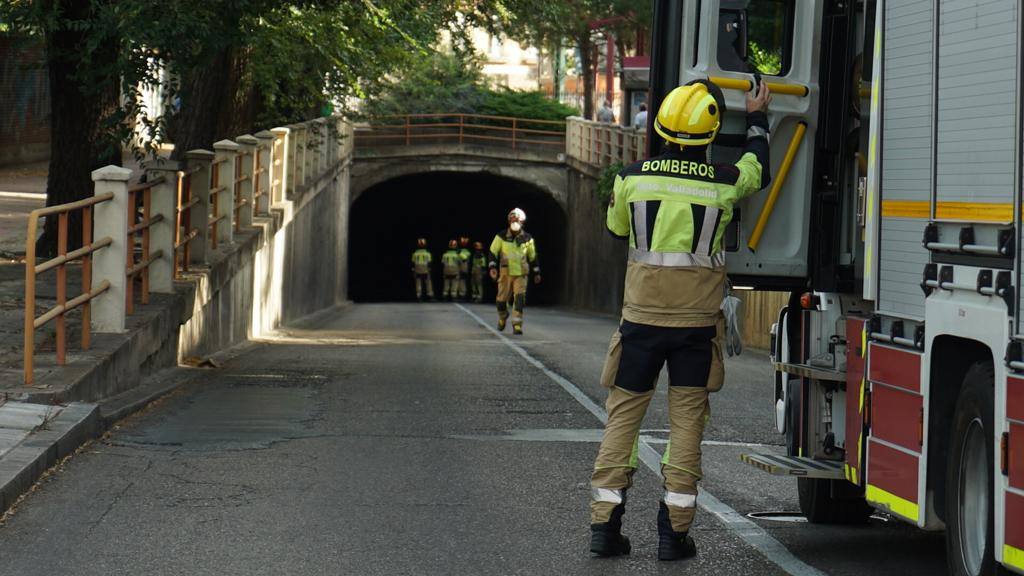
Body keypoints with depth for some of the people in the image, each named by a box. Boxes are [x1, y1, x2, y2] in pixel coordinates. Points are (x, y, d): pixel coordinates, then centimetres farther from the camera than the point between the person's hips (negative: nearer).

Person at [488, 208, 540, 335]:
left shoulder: (527, 239, 3)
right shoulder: (501, 237, -2)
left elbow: (533, 256, 14)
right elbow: (493, 252, 1)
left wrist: (536, 273, 16)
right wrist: (492, 267, -13)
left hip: (521, 274, 0)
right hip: (505, 273, 0)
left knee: (519, 298, -13)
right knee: (502, 299, 4)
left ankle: (517, 324, -12)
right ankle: (502, 318, 35)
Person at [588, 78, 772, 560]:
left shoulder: (632, 178, -5)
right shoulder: (724, 183, -7)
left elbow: (616, 227, 14)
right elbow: (758, 169, 17)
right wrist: (756, 119, 33)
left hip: (641, 317, 1)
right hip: (697, 322, -1)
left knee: (623, 414, 8)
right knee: (687, 420, 5)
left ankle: (604, 522, 5)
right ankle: (675, 529, 3)